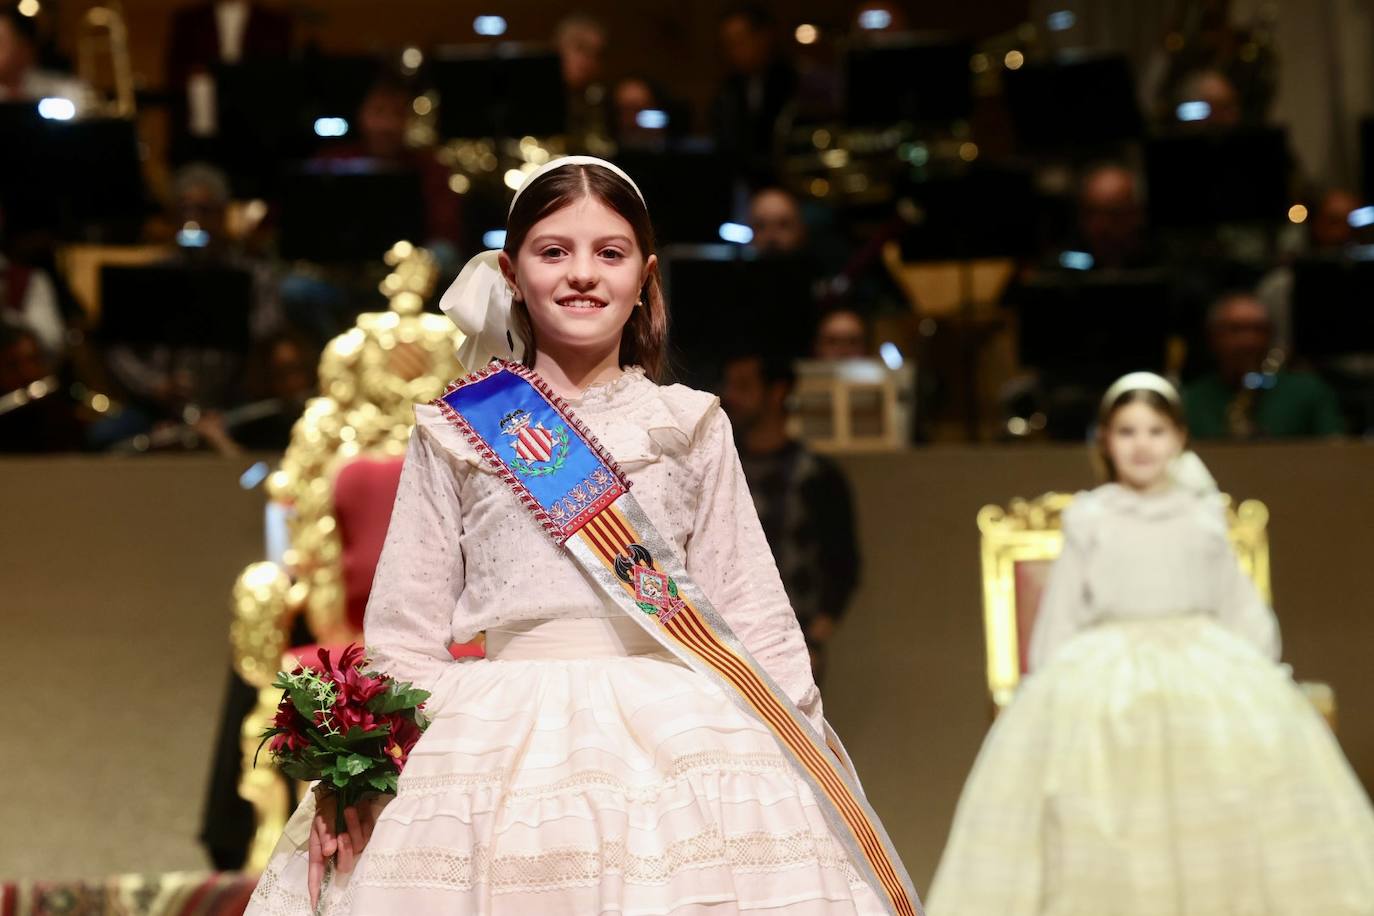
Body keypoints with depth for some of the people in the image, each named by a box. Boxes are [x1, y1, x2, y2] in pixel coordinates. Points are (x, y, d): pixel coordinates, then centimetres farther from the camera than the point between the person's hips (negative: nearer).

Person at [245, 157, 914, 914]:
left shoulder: (692, 427, 12)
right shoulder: (454, 434, 10)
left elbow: (751, 614, 11)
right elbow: (407, 628, 10)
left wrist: (809, 758, 4)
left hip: (669, 733, 1)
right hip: (498, 735, 0)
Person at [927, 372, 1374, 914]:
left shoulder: (1204, 517, 9)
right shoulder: (1089, 519, 5)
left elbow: (1242, 613, 14)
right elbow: (1060, 619, 8)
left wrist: (1252, 685, 6)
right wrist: (1057, 695, 4)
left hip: (1209, 677, 1)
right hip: (1103, 683, -1)